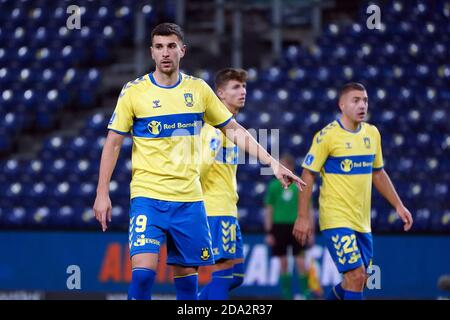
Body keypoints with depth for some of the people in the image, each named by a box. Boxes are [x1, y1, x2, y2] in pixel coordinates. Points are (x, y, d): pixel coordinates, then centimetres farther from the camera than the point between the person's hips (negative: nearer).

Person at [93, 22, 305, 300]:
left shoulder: (198, 89, 5)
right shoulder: (134, 91, -3)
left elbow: (234, 130, 12)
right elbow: (113, 143, 2)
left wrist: (273, 163, 6)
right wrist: (102, 193, -3)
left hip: (189, 199, 3)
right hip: (147, 197, -3)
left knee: (187, 272, 5)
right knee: (143, 269, -18)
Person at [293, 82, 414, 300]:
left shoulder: (372, 133, 9)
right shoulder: (327, 135, -10)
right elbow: (308, 175, -8)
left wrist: (398, 205, 16)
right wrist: (303, 217, -12)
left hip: (362, 222, 7)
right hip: (337, 220, -7)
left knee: (358, 280, 10)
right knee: (356, 276, -16)